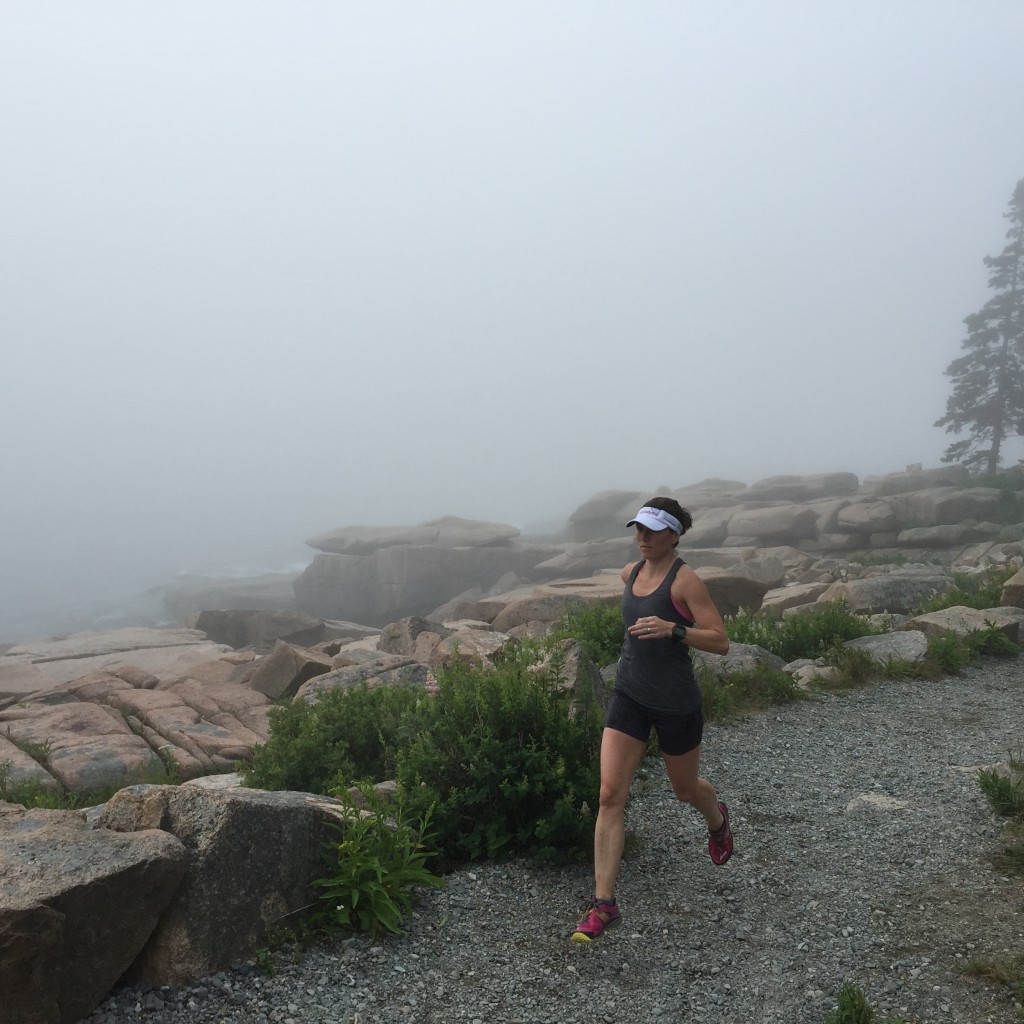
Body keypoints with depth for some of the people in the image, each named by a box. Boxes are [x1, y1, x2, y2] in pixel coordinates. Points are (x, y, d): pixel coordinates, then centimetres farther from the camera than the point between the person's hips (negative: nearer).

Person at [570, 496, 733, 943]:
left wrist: (673, 629, -31)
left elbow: (720, 642, -19)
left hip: (675, 703, -5)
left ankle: (716, 819, 56)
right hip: (629, 696, 5)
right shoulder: (630, 572, 4)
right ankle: (603, 903, 0)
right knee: (610, 795, -7)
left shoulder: (685, 579, -15)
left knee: (685, 790, 19)